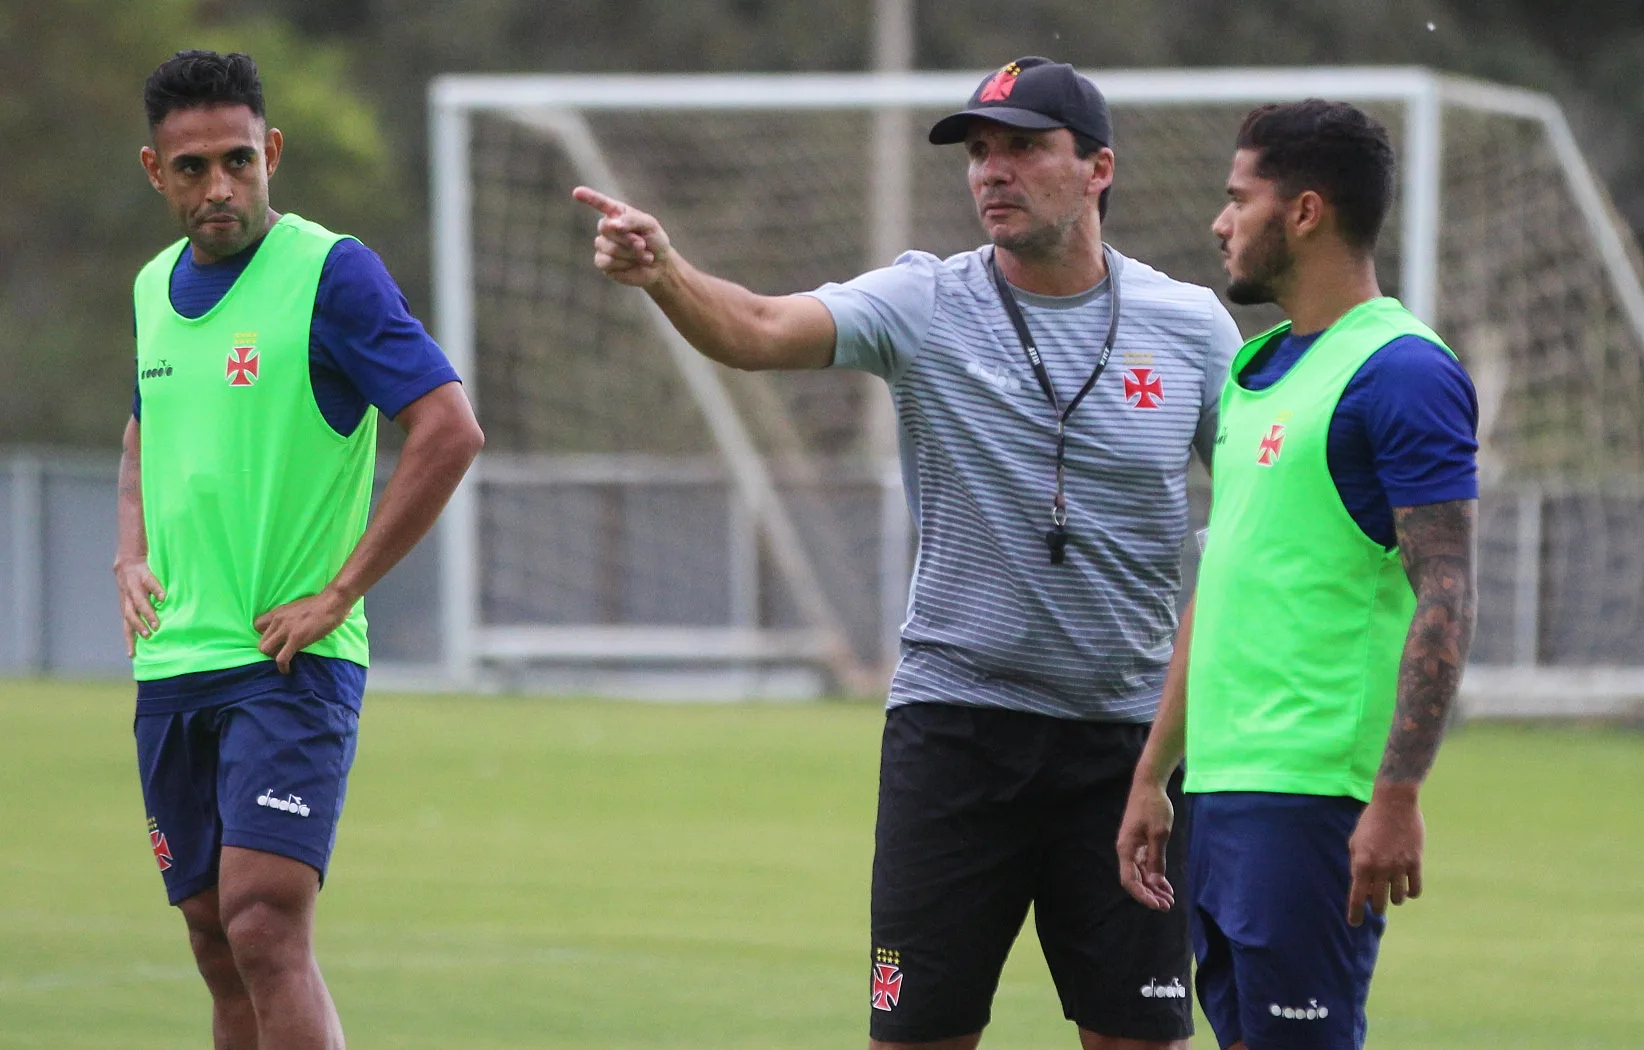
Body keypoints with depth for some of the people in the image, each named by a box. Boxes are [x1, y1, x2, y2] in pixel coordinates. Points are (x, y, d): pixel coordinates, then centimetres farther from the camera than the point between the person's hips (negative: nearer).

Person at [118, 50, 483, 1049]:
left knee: (265, 924, -18)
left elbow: (450, 431, -15)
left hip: (290, 661, -7)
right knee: (220, 949, 9)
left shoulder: (331, 272, -10)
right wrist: (132, 561, 11)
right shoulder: (156, 287, 13)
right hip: (172, 661, 7)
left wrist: (339, 592, -14)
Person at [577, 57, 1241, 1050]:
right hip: (953, 731, -1)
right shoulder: (926, 306, -3)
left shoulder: (1192, 325, 1)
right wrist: (663, 272, -40)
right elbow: (763, 328, -19)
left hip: (1126, 740, 1)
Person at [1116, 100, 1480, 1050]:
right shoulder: (1257, 372, 18)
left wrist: (1398, 796, -21)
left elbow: (1446, 597, -15)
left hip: (1313, 793, -9)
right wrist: (1152, 776, 20)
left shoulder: (1401, 372, -10)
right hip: (1223, 791, 9)